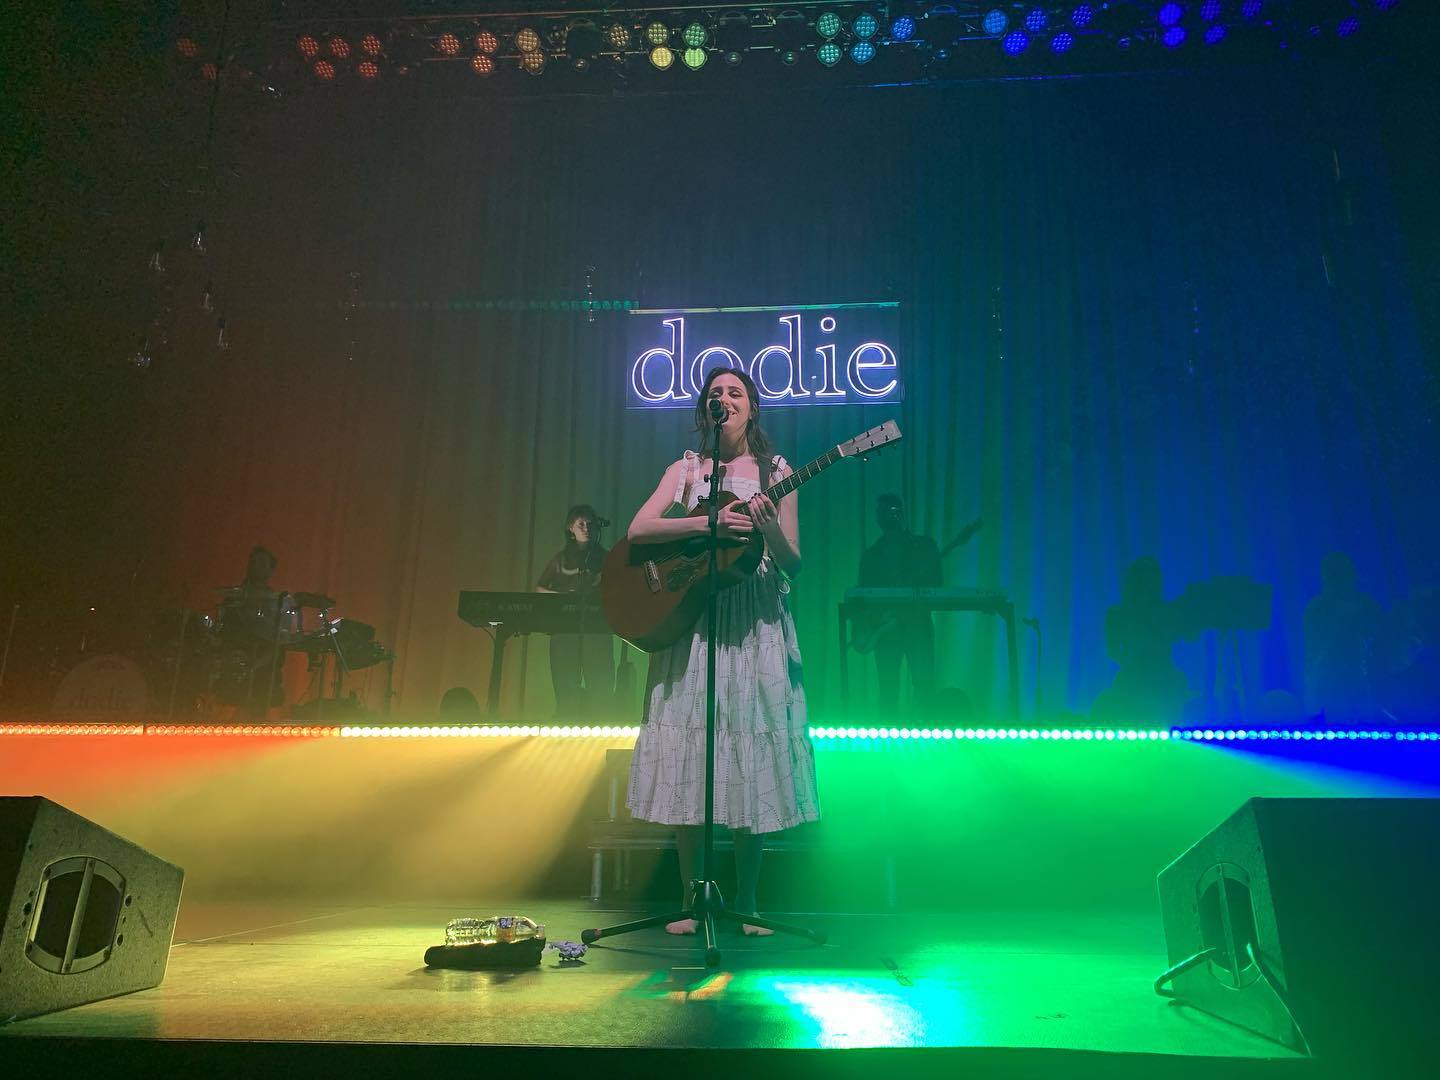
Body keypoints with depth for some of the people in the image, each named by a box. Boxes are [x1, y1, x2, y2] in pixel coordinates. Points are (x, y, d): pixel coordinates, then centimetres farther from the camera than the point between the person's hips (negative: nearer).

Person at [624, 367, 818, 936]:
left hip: (756, 628, 0)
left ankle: (745, 902, 12)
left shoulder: (774, 471, 9)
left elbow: (793, 564, 2)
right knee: (689, 761, -2)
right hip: (690, 622, 1)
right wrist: (708, 522, -16)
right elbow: (638, 530, -5)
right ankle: (692, 900, 10)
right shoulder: (686, 469, 10)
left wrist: (768, 527, -18)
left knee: (752, 761, -1)